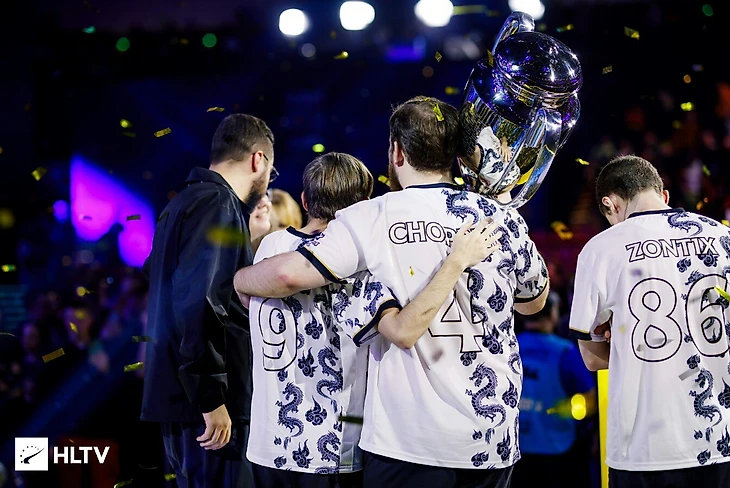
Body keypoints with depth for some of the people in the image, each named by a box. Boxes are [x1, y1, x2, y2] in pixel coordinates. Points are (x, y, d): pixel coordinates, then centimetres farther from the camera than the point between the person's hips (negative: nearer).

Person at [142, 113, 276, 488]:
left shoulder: (184, 203, 18)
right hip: (208, 408, -10)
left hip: (180, 399, 10)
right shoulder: (218, 204, -12)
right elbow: (195, 300, -22)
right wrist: (210, 397, -21)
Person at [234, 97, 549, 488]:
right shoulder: (502, 220, 4)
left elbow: (289, 275, -15)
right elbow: (535, 300, 21)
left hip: (408, 442, -3)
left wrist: (236, 279, 6)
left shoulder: (374, 218, -7)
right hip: (493, 441, 4)